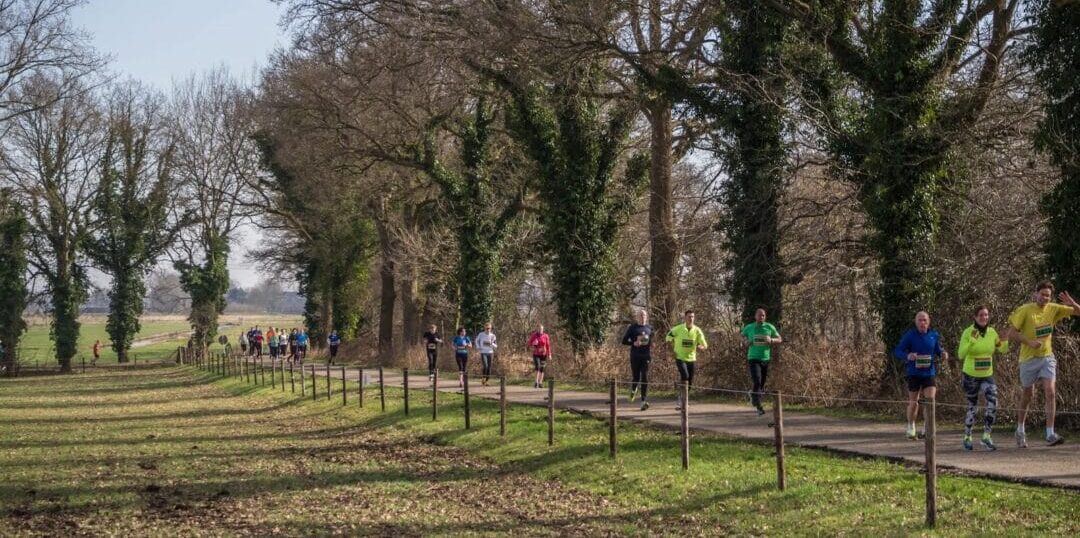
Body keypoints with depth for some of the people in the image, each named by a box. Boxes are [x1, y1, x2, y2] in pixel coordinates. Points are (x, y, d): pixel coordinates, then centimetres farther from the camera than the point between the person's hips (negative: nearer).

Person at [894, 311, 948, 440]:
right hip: (913, 373, -1)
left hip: (929, 373, 1)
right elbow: (897, 351, -9)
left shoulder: (934, 335, 2)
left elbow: (938, 350, 14)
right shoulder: (910, 335, -8)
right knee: (913, 402, 9)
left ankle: (926, 428, 3)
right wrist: (907, 356, -29)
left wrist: (943, 354, -9)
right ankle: (911, 428, 30)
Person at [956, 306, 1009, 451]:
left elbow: (1004, 350, 10)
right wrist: (971, 341, -29)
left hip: (987, 375, 3)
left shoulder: (992, 332, -2)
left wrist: (1004, 342, -12)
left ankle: (986, 436, -4)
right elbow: (961, 355, -17)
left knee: (993, 404, -16)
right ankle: (967, 437, 26)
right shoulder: (968, 332, -13)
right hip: (971, 375, -3)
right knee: (972, 408, 7)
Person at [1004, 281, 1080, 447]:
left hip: (1047, 358, 2)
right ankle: (1020, 431, 31)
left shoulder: (1053, 309, -1)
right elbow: (1011, 334, -11)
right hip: (1029, 359, -2)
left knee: (1050, 393, -13)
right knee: (1028, 395, 11)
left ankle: (1050, 435, -16)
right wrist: (1029, 342, -23)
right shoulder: (1025, 310, -11)